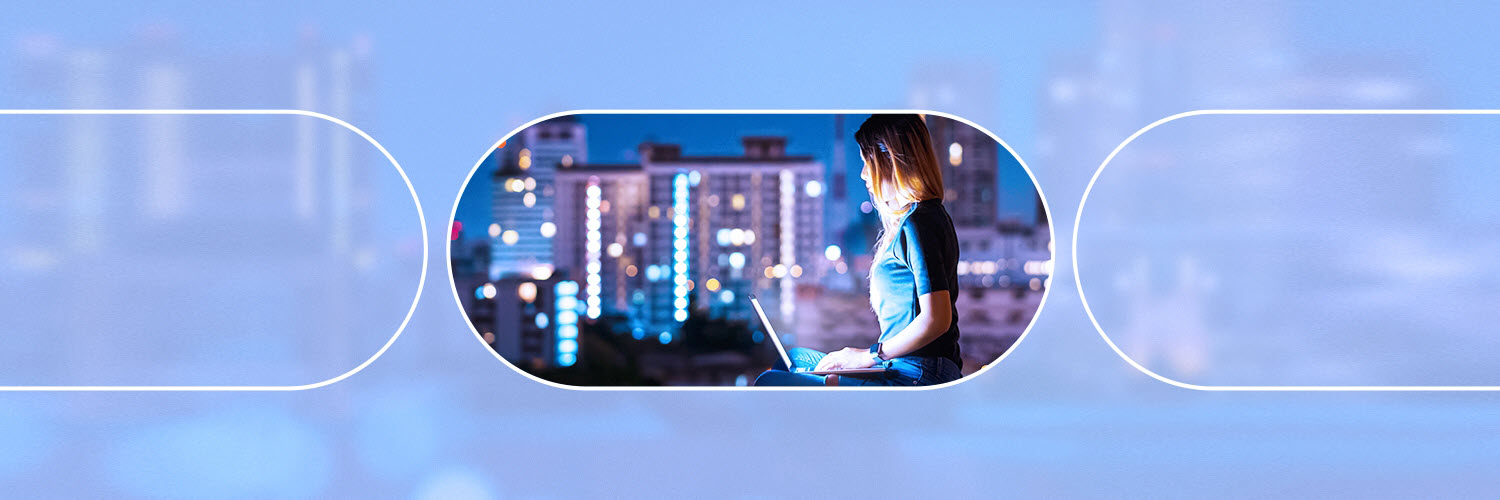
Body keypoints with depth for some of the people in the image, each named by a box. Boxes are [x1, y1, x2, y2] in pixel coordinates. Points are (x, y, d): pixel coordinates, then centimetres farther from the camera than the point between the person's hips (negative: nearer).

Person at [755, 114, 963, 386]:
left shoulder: (918, 224, -14)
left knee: (770, 383, -14)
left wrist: (872, 355, -12)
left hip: (914, 380, -11)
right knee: (795, 357, 26)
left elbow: (936, 320, -22)